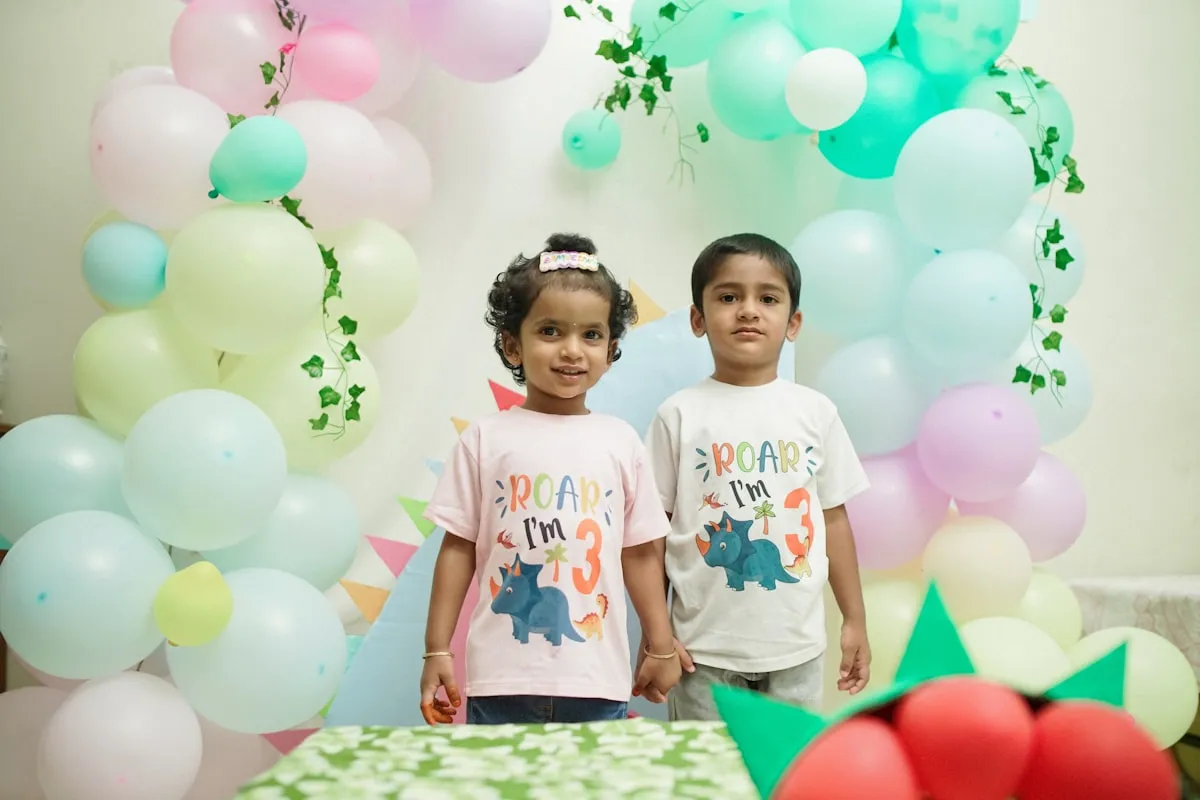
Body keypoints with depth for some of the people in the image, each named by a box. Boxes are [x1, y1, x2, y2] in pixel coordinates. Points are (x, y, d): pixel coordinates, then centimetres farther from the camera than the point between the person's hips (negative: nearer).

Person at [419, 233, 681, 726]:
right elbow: (459, 547, 2)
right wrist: (437, 650, 1)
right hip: (501, 678, -1)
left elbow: (640, 552, 9)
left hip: (598, 680, 1)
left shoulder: (621, 443, 4)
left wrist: (661, 647, 12)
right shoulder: (486, 439, 0)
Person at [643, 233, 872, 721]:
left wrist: (855, 621, 10)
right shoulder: (680, 415, -4)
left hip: (796, 646, 2)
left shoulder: (815, 412, 3)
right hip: (705, 649, -2)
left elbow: (834, 519, 9)